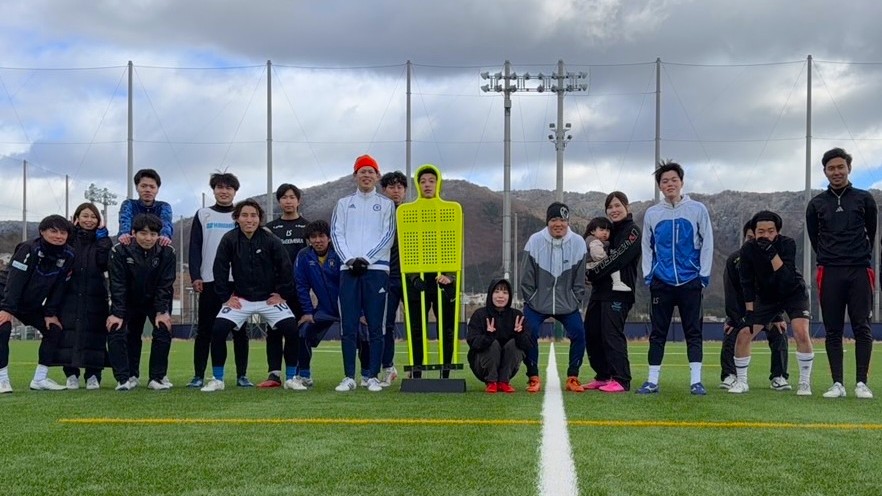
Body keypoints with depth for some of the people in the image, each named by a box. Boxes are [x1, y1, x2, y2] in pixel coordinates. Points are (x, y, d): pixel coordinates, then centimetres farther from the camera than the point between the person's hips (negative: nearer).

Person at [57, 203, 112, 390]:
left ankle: (93, 376, 5)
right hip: (70, 295, 0)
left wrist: (102, 236, -8)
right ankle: (71, 374, 8)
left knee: (94, 334, -3)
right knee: (69, 332, -2)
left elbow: (105, 262, -9)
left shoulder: (102, 239, 8)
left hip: (95, 297, 0)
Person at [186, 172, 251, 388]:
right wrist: (195, 276, -6)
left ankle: (242, 375, 8)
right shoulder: (202, 215, 9)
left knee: (239, 330, 2)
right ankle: (199, 375, 6)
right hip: (209, 281, 0)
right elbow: (195, 247, 4)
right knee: (204, 330, 2)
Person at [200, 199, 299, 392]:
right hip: (240, 299, 1)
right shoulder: (229, 240, -9)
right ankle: (217, 380, 1)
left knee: (292, 330, -17)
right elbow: (220, 269, -2)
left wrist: (282, 294, -2)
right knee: (218, 331, -17)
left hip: (269, 298, 0)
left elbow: (285, 269, -3)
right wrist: (226, 296, -4)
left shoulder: (271, 240, -11)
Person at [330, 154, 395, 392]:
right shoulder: (343, 203, 16)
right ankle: (349, 377, 4)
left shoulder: (386, 204, 10)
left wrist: (366, 259, -10)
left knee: (375, 326, -2)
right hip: (348, 268, 2)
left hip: (376, 268, -1)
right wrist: (350, 259, -8)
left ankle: (373, 377, 2)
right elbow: (336, 234, 7)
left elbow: (388, 236, 1)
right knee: (348, 327, -1)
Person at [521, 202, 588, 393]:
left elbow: (579, 279, 0)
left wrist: (575, 303, -2)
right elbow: (527, 278, -4)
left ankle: (573, 378, 6)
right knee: (529, 334, -15)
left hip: (567, 304, 1)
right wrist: (530, 300, -5)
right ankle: (533, 378, 3)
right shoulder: (535, 241, -12)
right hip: (537, 303, -1)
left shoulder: (578, 243, -7)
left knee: (579, 334, -11)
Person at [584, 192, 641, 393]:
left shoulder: (632, 231, -5)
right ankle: (603, 376, 18)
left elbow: (617, 258, -16)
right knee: (591, 333, 8)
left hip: (619, 291, -9)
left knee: (611, 334, -13)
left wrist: (591, 273, -10)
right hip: (600, 290, 9)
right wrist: (592, 274, -2)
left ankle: (621, 380, -10)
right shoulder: (610, 231, 20)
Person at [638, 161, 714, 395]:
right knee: (657, 333, 5)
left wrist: (704, 275, -4)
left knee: (693, 332, 1)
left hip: (690, 281, -2)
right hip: (661, 282, 2)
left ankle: (696, 381, 3)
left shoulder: (697, 209, 1)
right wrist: (648, 275, 3)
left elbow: (707, 243, 2)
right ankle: (652, 380, 10)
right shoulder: (651, 213, 7)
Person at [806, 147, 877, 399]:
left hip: (859, 272, -1)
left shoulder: (864, 199, 6)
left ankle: (861, 383, 1)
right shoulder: (817, 204, 9)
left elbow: (871, 232, 15)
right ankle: (837, 384, 5)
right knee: (833, 331, 2)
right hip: (830, 274, 1)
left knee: (862, 328, -3)